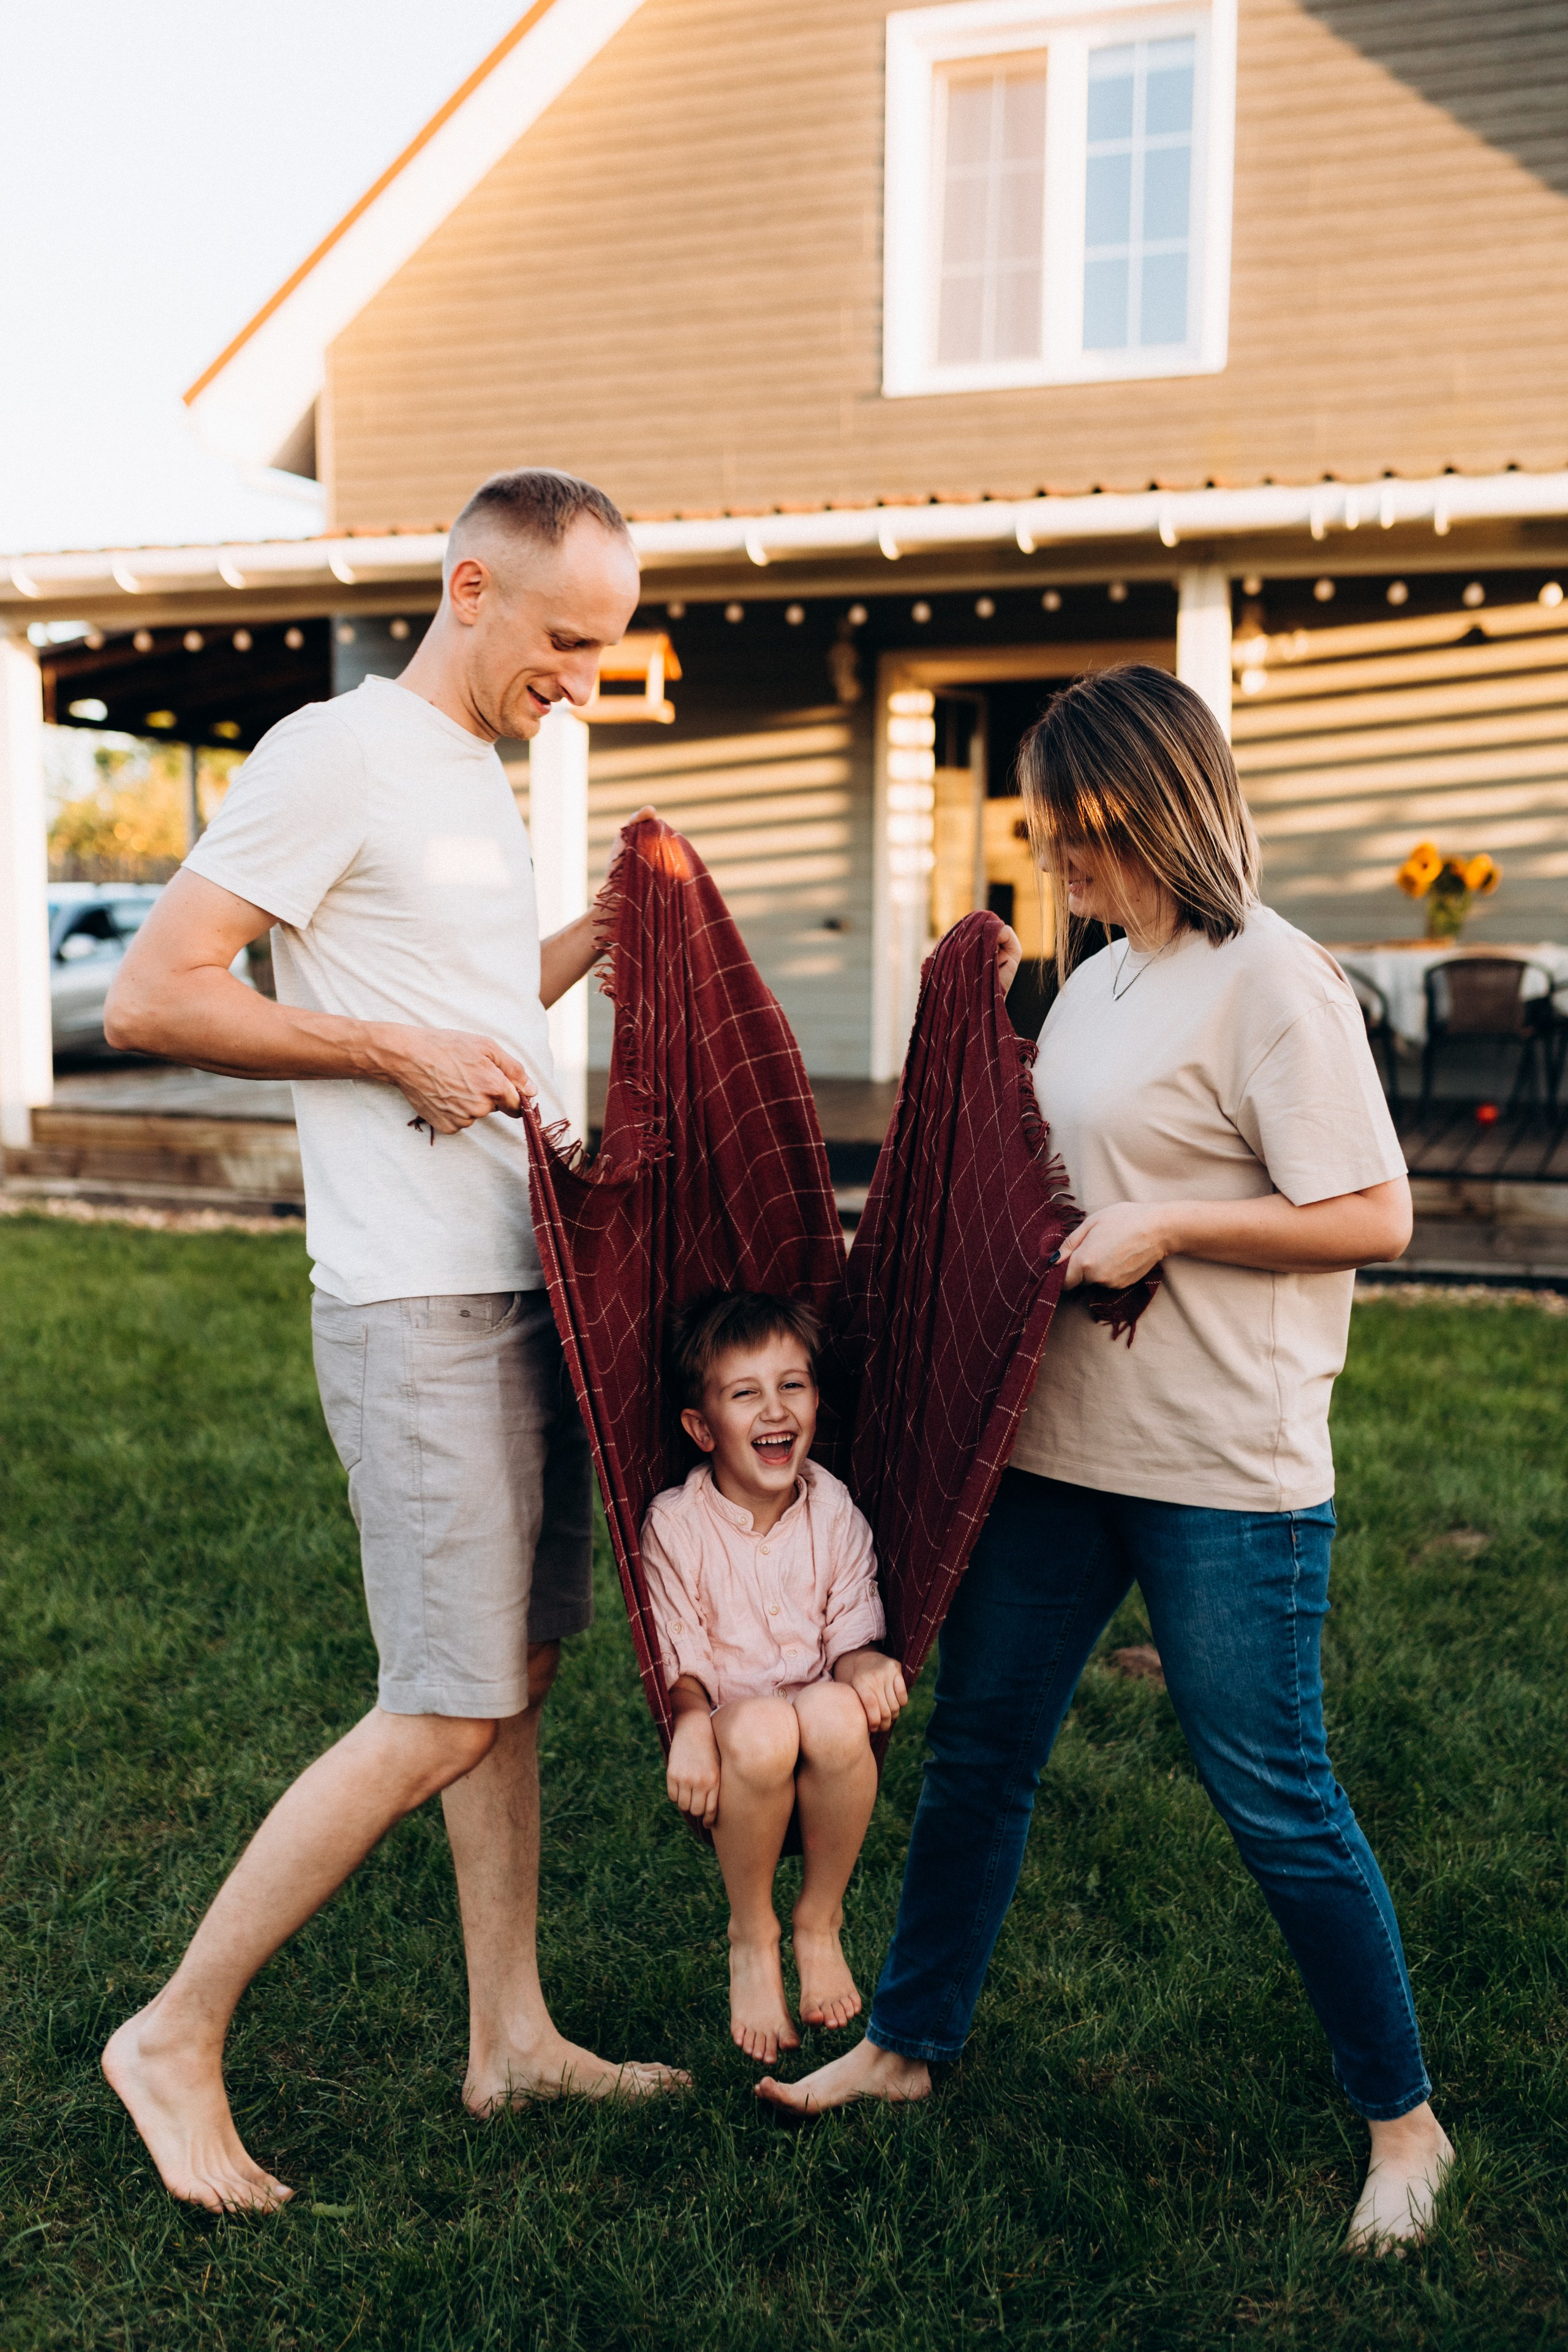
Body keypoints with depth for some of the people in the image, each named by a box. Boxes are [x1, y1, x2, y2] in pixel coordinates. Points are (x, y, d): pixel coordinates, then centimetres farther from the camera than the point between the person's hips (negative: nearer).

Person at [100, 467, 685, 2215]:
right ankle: (175, 2037, 11)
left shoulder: (477, 775, 18)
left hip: (527, 1290, 9)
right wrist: (397, 1049, -18)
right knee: (446, 1717, -6)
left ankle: (511, 2039, 27)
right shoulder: (337, 756, -11)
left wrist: (599, 928, 13)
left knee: (516, 1678, 14)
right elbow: (151, 998, -16)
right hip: (419, 1306, -9)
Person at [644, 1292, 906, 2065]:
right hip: (729, 1744, -2)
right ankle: (750, 1939, -8)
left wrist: (867, 1668, -23)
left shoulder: (834, 1512, 0)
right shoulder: (675, 1524, -7)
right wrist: (690, 1725, -28)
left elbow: (851, 1635, 2)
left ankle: (820, 1923, -7)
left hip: (826, 1761, 2)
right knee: (762, 1729, -37)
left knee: (836, 1715, -34)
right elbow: (678, 1658, -7)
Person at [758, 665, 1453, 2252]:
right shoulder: (1099, 979, 12)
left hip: (1224, 1470, -7)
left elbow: (1371, 1217, -15)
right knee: (976, 1748, 15)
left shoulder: (1272, 983, -12)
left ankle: (1399, 2117, 25)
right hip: (1053, 1440, 8)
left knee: (1274, 1797, 4)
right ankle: (907, 2042, 33)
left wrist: (1166, 1226, -19)